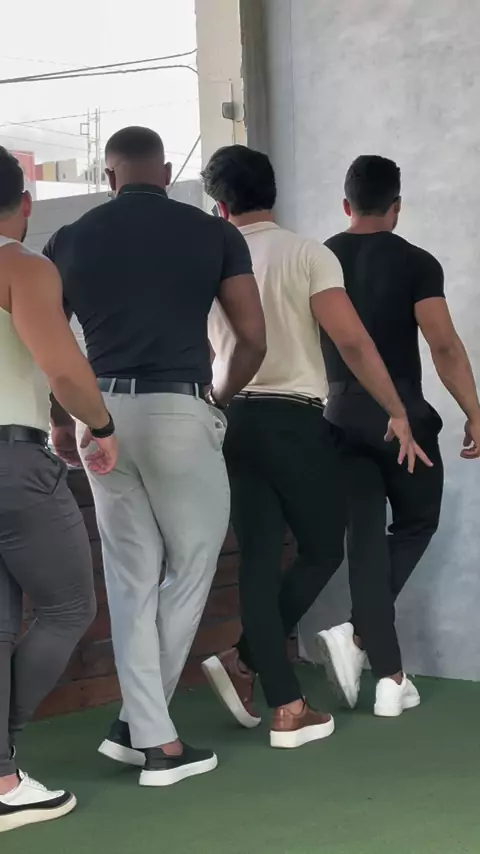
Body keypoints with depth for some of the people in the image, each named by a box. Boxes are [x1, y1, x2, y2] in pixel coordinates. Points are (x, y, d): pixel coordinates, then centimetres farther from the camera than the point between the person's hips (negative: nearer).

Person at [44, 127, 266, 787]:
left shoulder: (71, 241, 8)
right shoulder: (213, 233, 2)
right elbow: (253, 340, 1)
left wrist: (62, 421, 22)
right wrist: (220, 400, 18)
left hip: (102, 413, 3)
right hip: (178, 411, -3)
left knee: (130, 577, 10)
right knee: (190, 568, 11)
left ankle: (152, 736, 12)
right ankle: (139, 723, 14)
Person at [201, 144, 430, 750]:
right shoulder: (307, 255, -6)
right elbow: (352, 341, -14)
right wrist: (398, 413, -7)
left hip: (231, 420, 5)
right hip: (294, 420, -4)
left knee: (258, 559, 5)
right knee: (322, 551, 10)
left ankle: (286, 707, 1)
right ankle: (244, 660, 0)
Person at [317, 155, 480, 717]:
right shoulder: (416, 264, -7)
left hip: (342, 413, 4)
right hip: (402, 412, -3)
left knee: (366, 537, 6)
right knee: (416, 524, 14)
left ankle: (390, 679, 2)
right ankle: (357, 634, -5)